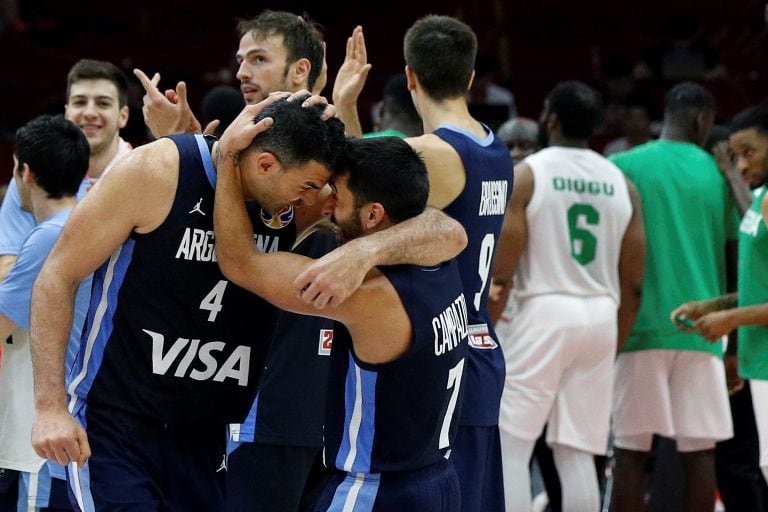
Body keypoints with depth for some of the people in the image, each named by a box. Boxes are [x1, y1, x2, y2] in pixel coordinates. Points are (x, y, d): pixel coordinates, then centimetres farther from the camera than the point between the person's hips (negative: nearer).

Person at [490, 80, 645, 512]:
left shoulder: (526, 174, -6)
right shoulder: (621, 183, 9)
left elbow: (502, 270, -10)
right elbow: (633, 283, 8)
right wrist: (615, 344, 19)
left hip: (543, 312, -5)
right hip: (601, 315, 5)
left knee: (510, 447, 0)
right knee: (576, 453, 9)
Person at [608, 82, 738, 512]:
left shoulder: (622, 167, 1)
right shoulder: (716, 173, 7)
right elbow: (733, 253, 9)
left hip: (642, 327, -2)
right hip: (699, 330, 2)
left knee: (632, 451, 0)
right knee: (700, 451, 3)